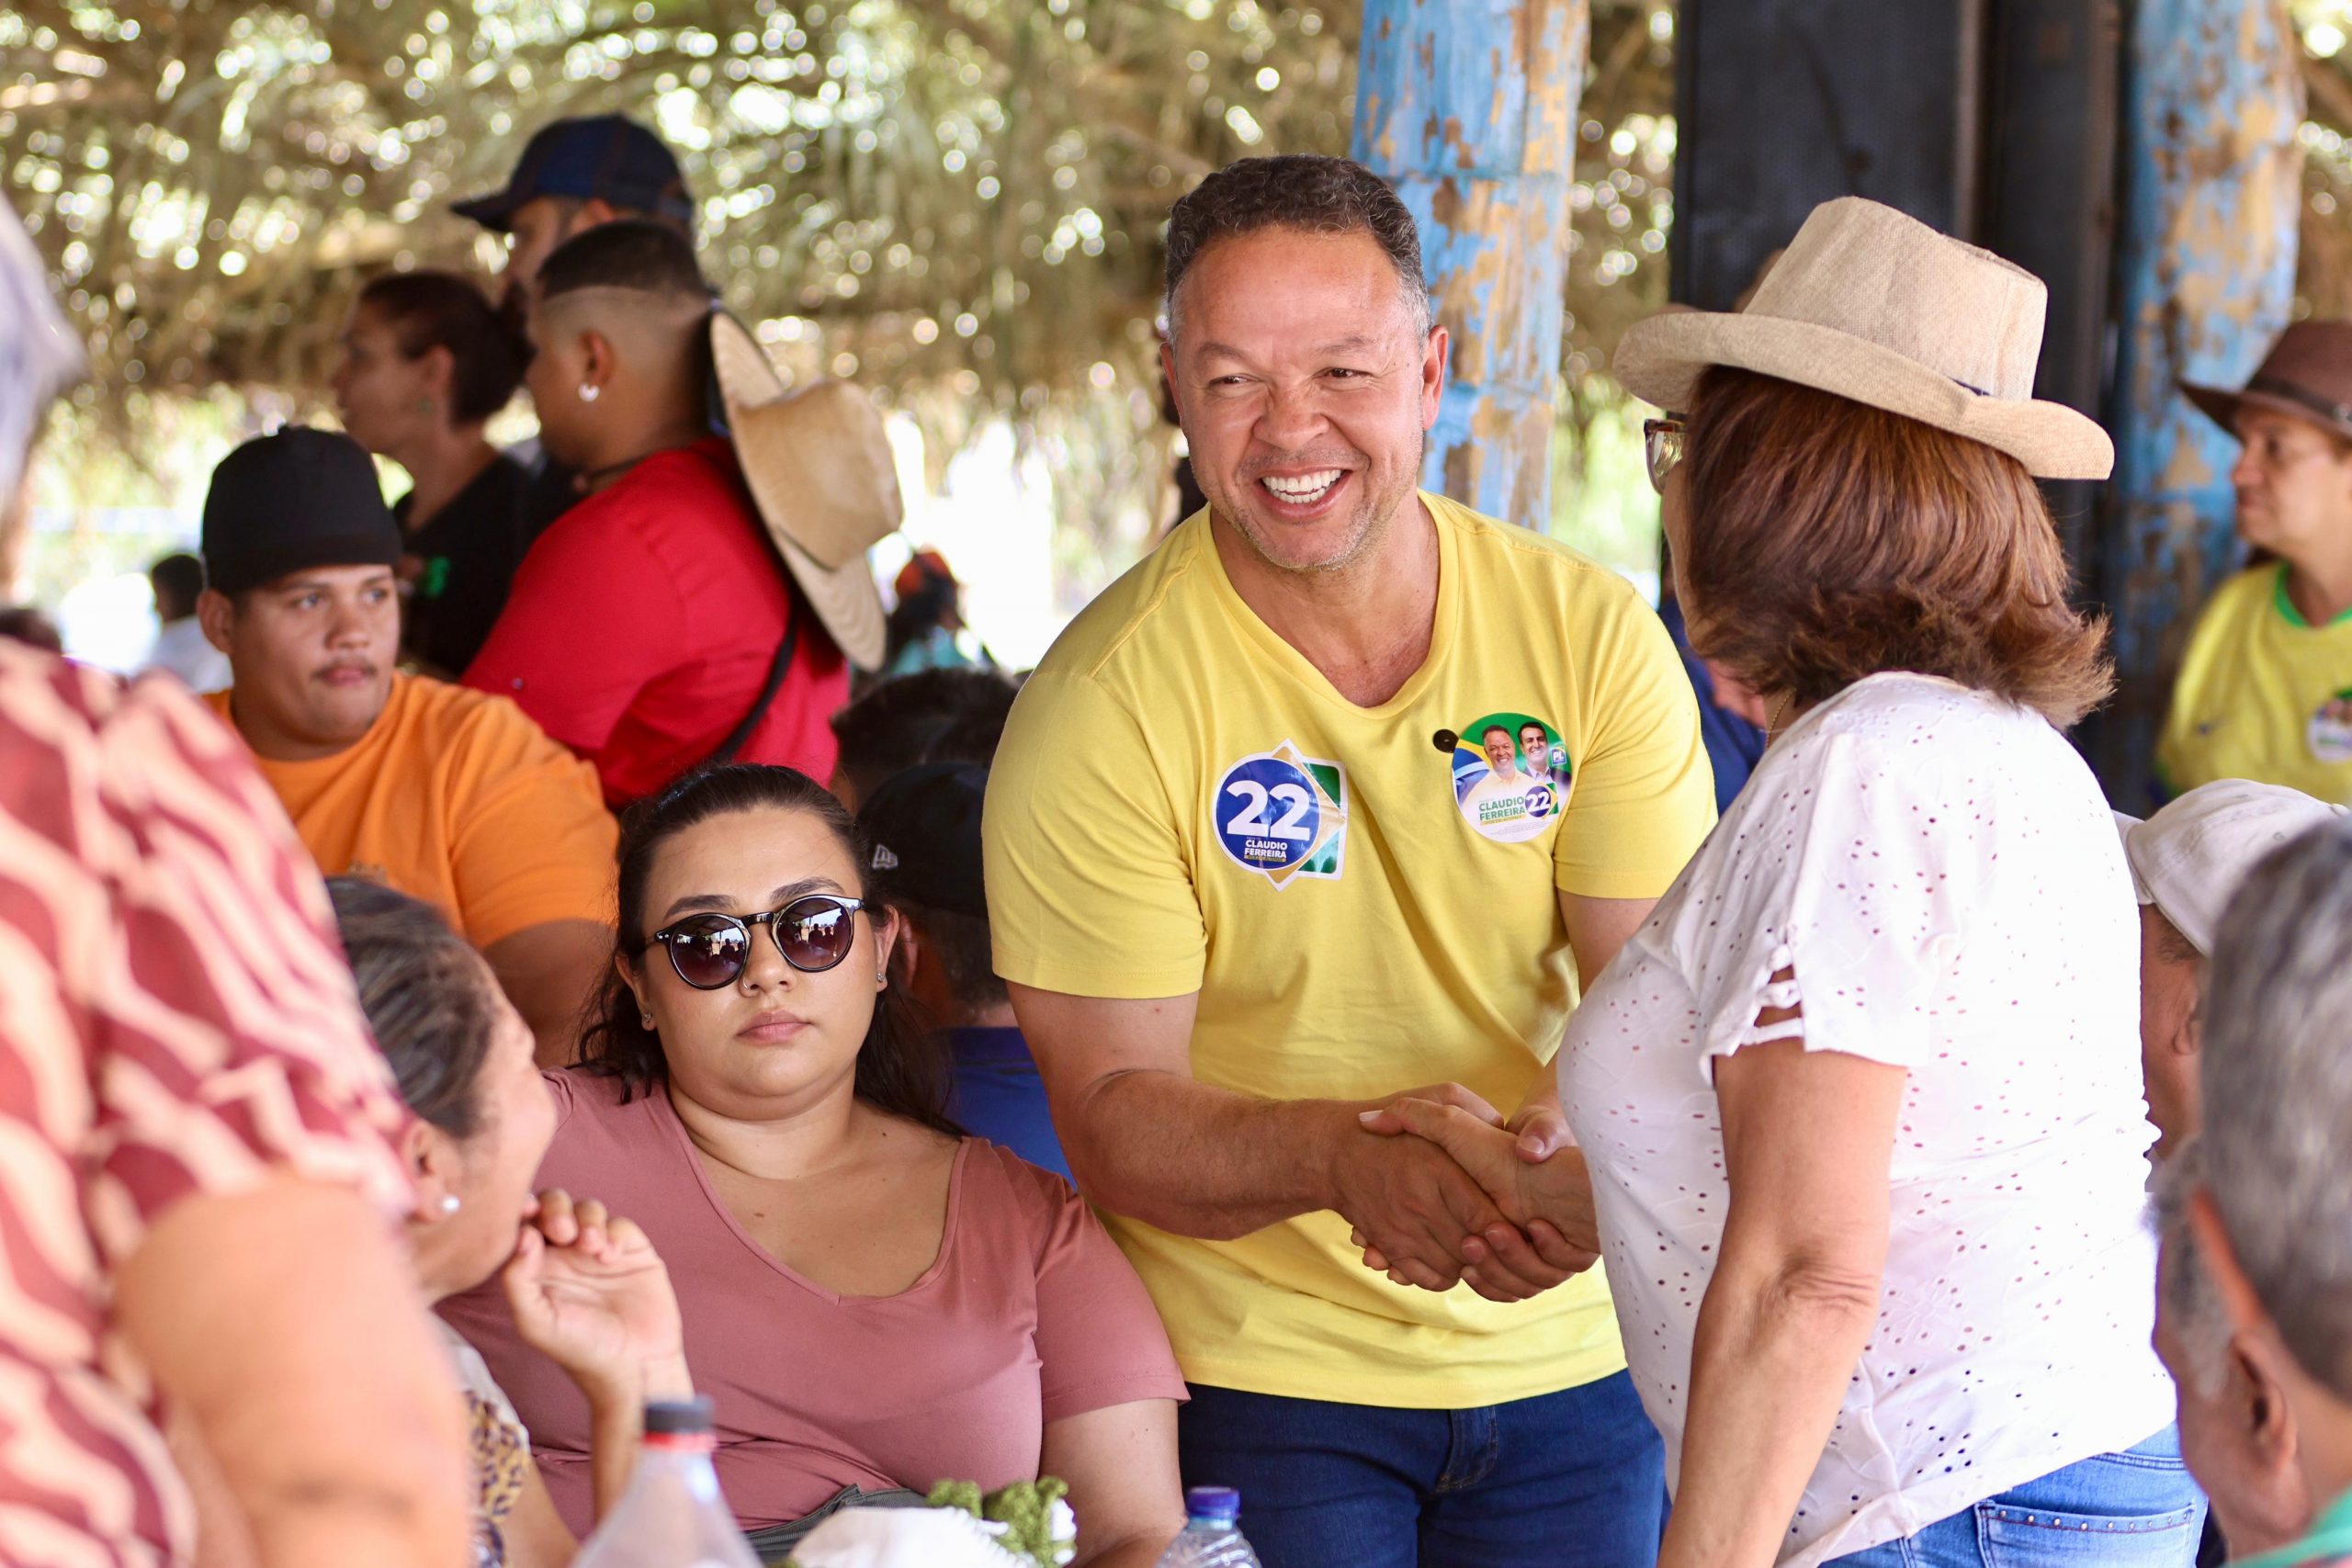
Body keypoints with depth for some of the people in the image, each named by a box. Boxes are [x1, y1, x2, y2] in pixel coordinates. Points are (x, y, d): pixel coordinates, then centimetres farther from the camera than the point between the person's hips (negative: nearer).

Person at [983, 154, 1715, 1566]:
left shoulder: (1592, 633, -4)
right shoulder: (1102, 705, -13)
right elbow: (1113, 1106, -14)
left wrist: (1587, 1131, -32)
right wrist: (1342, 1157, -34)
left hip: (1568, 1366, 3)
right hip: (1256, 1380, -3)